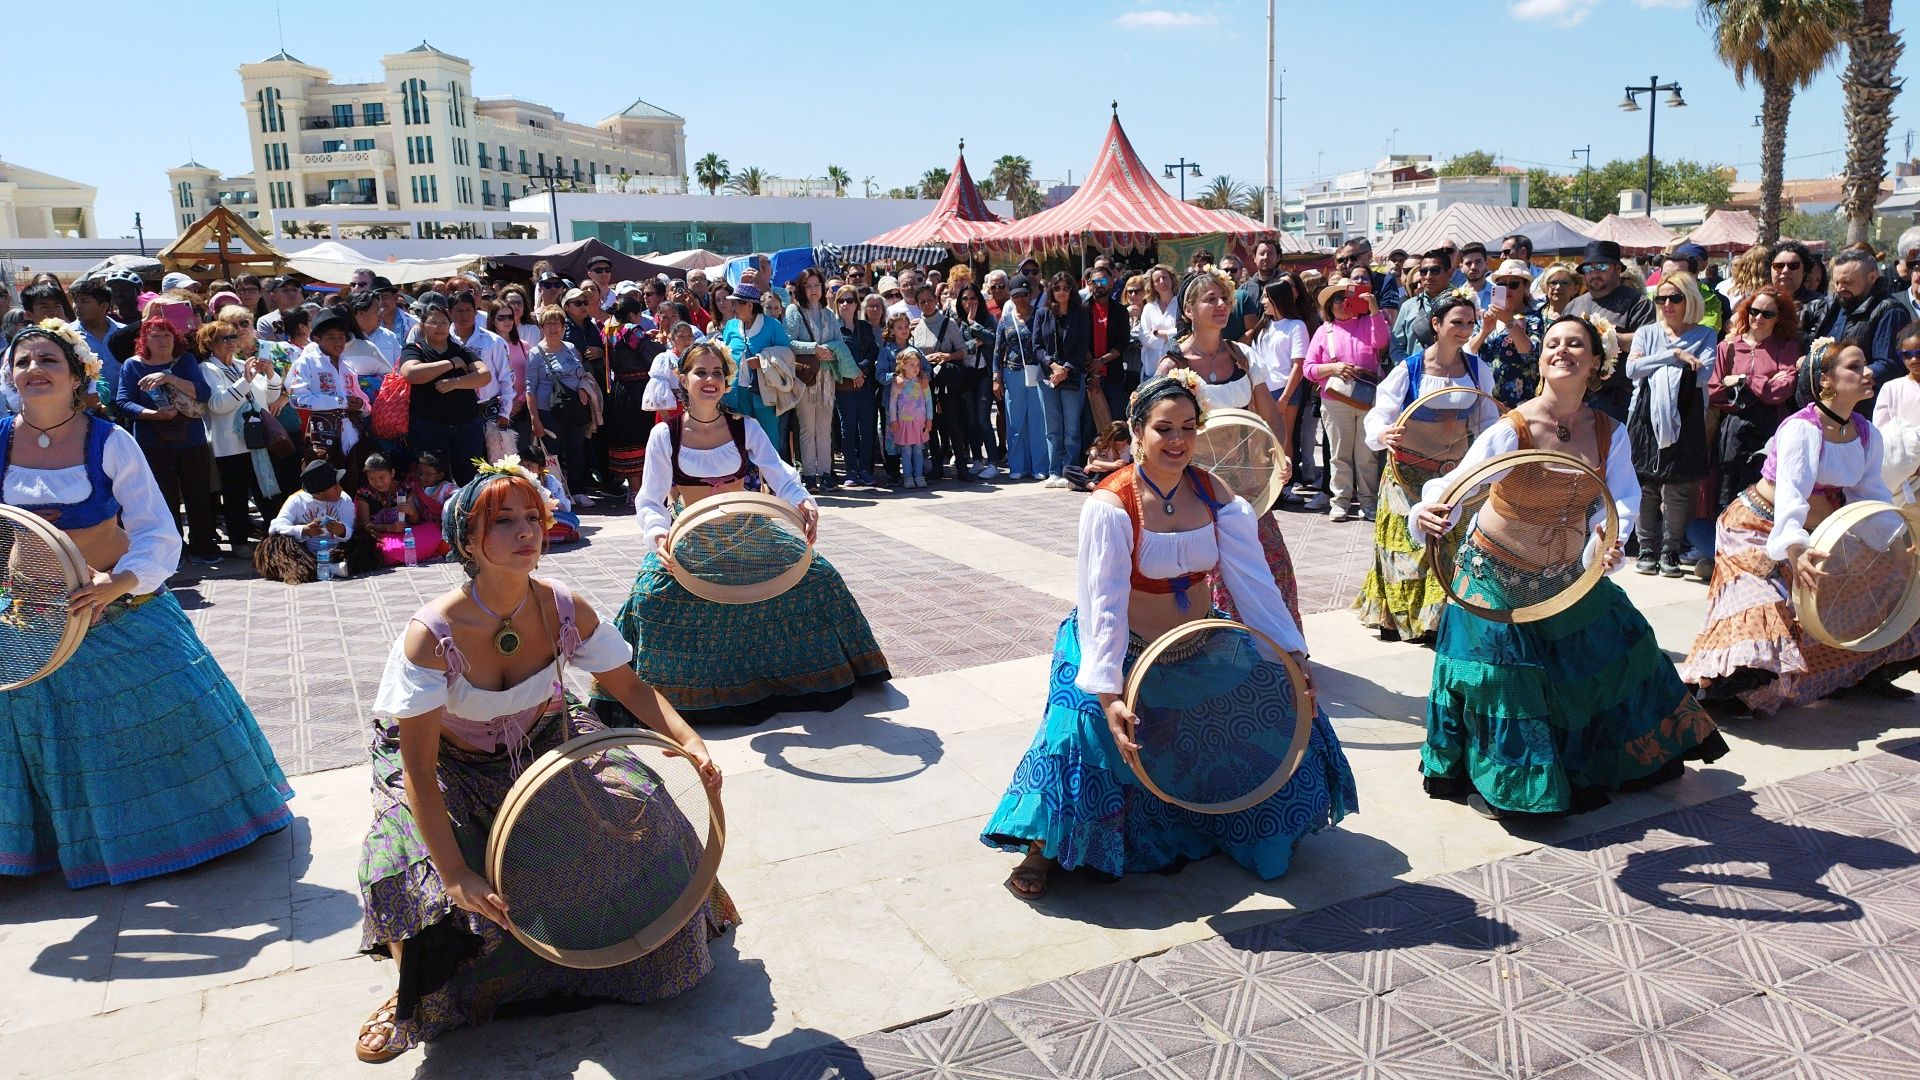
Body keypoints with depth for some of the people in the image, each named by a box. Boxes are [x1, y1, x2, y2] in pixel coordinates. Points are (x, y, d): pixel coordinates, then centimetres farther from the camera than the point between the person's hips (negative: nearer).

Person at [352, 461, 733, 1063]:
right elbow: (418, 768, -30)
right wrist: (457, 876, -36)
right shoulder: (432, 635, -33)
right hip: (448, 765, -3)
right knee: (416, 865, -25)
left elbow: (629, 686, -9)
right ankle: (417, 999, 6)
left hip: (539, 743, 3)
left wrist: (689, 741, -27)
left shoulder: (566, 611, -22)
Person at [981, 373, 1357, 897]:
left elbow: (1254, 580, -9)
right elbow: (1105, 606, -26)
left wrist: (1293, 654, -16)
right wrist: (1109, 693, -34)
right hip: (1127, 652, -5)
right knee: (1088, 732, -27)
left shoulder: (1214, 494, -6)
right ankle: (1044, 848, -4)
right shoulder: (1110, 504, -21)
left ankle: (1252, 829, 28)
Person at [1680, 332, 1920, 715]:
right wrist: (1795, 550, -51)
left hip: (1818, 530, 8)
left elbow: (1872, 495, 3)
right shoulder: (1801, 428, -25)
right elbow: (1790, 496, -37)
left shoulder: (1868, 435, -2)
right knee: (1767, 606, -21)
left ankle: (1866, 673, 27)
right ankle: (1716, 687, -10)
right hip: (1759, 527, -8)